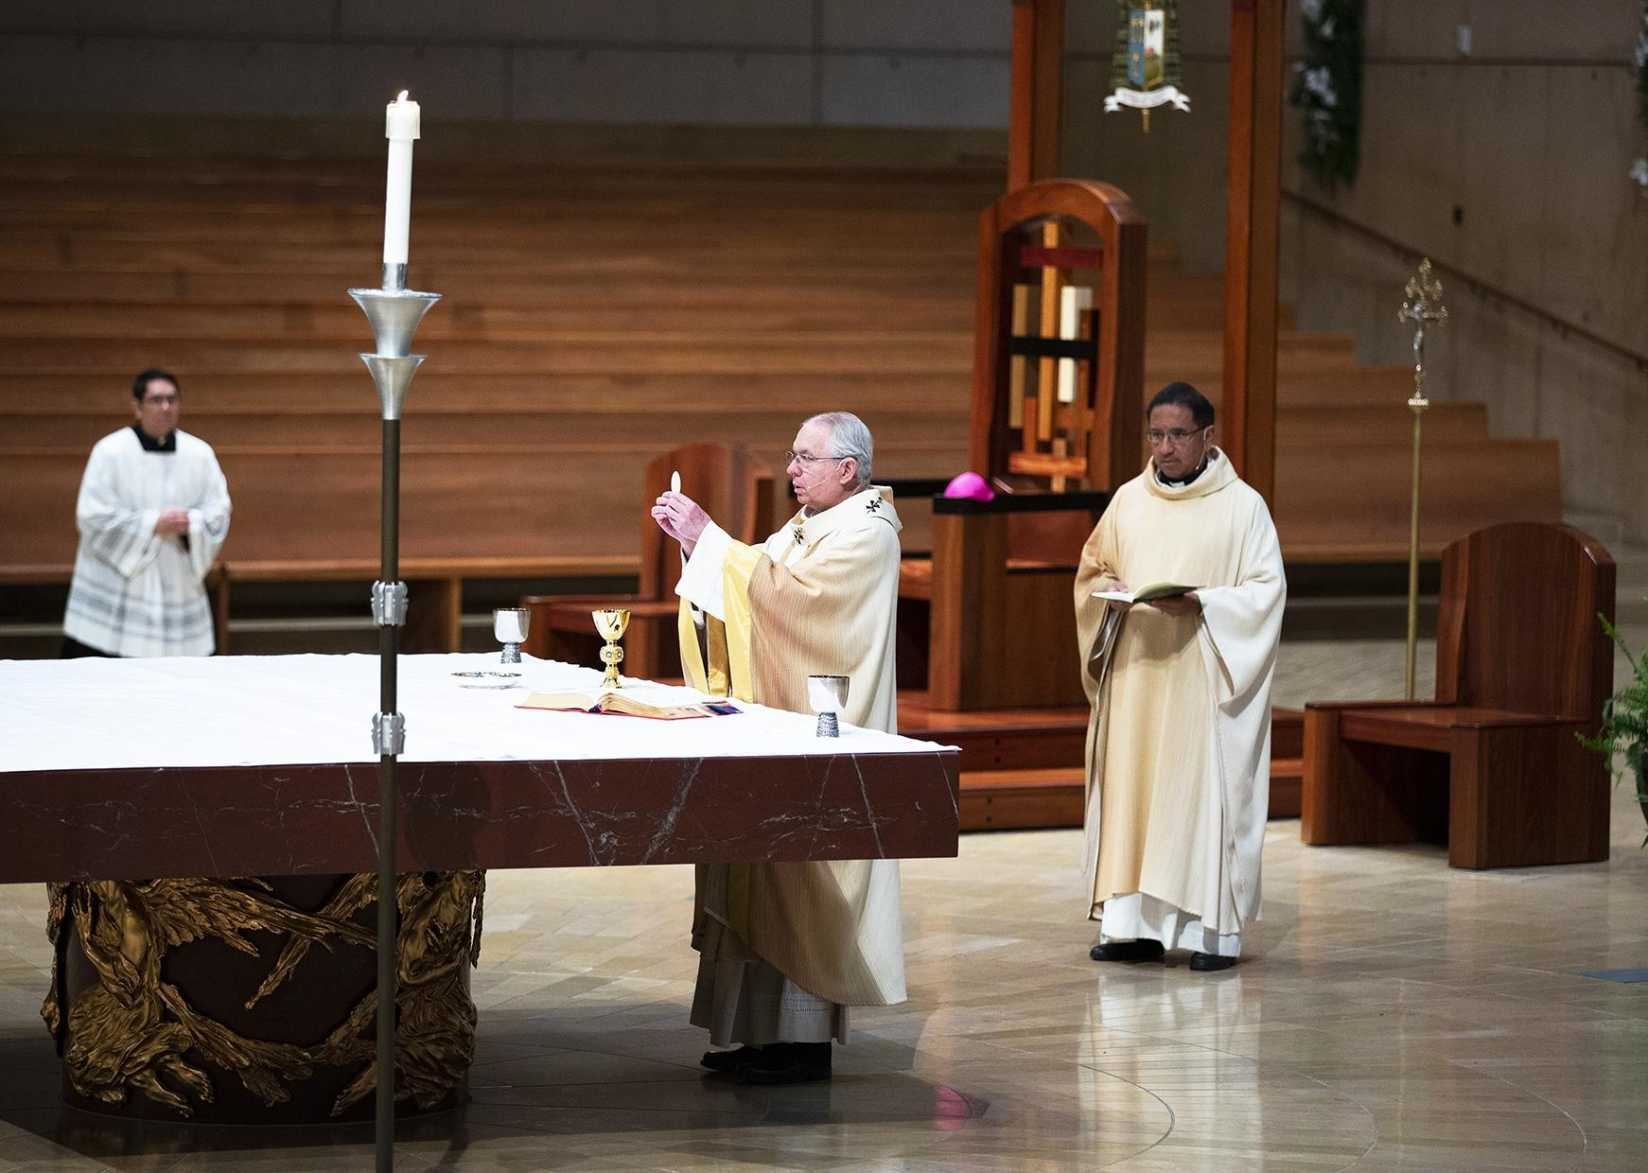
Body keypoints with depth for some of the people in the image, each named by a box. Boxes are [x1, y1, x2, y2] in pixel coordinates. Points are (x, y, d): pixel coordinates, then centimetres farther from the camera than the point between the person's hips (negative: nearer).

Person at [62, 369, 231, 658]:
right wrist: (153, 524, -17)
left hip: (177, 588, 4)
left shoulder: (200, 453, 4)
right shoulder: (110, 451, -8)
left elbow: (218, 511, 4)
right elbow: (92, 515, -11)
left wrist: (190, 524, -18)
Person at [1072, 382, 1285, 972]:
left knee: (1207, 788, -6)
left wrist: (1201, 603, -19)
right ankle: (1133, 925, 6)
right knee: (1130, 787, 2)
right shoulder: (1129, 500, 11)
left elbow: (1266, 590, -5)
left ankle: (1215, 929, -3)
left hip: (1204, 679, -4)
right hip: (1135, 674, 4)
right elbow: (1093, 569, 18)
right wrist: (1113, 591, -5)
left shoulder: (1242, 505, -2)